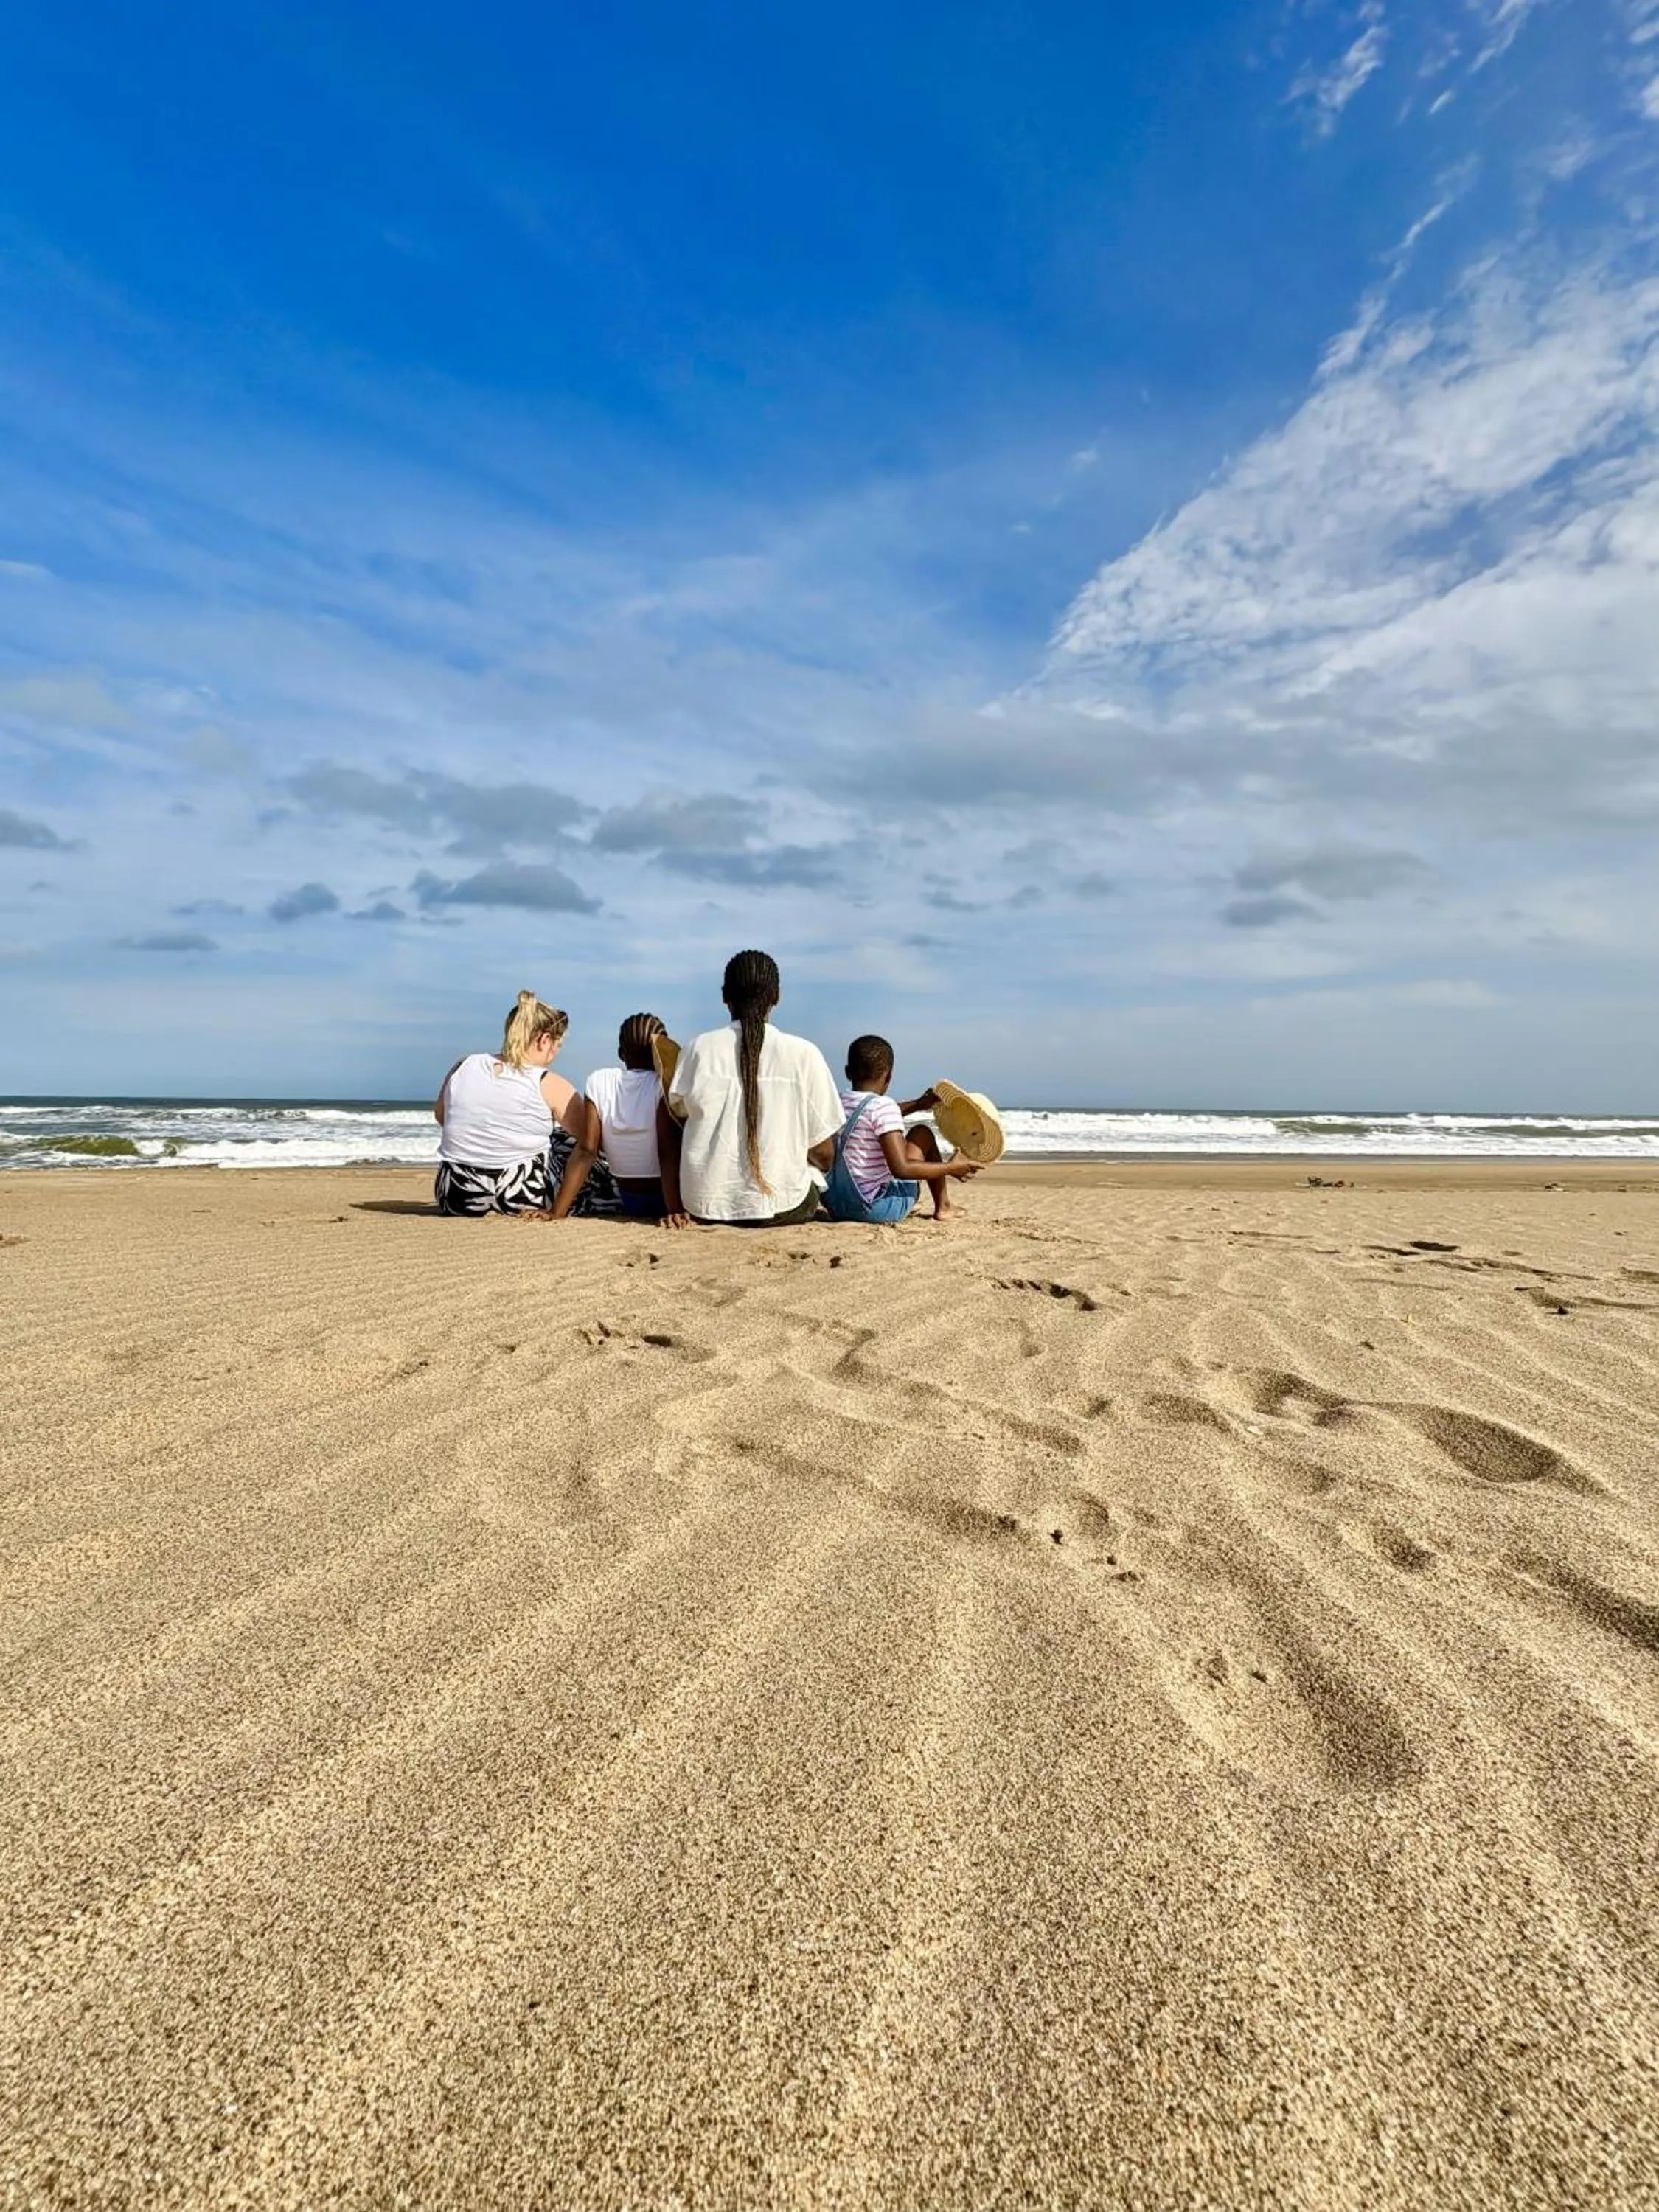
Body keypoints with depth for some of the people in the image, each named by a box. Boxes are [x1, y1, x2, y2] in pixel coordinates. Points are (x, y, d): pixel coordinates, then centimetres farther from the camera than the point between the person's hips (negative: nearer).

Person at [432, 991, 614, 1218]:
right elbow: (588, 1147, -17)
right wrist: (557, 1212, -13)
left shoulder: (463, 1066, -1)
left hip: (455, 1200, 4)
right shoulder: (550, 1086, -13)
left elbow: (439, 1115, 17)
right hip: (523, 1201, -4)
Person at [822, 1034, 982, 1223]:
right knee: (923, 1134, 9)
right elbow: (901, 1169, -23)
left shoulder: (838, 1103, 5)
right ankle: (942, 1206, 20)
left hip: (834, 1207, 7)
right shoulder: (884, 1106, -17)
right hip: (876, 1209, -7)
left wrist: (918, 1105, 25)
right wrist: (951, 1167, -13)